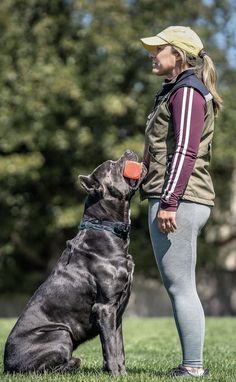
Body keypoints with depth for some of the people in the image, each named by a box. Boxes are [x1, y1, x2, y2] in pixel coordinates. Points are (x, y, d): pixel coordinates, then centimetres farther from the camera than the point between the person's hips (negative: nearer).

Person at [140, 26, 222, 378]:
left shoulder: (186, 92, -9)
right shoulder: (175, 91, 23)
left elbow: (184, 152, -18)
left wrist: (168, 202, -23)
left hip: (179, 199, -11)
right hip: (180, 200, 11)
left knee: (180, 286, -10)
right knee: (178, 285, 10)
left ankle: (193, 367, -9)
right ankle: (192, 364, 13)